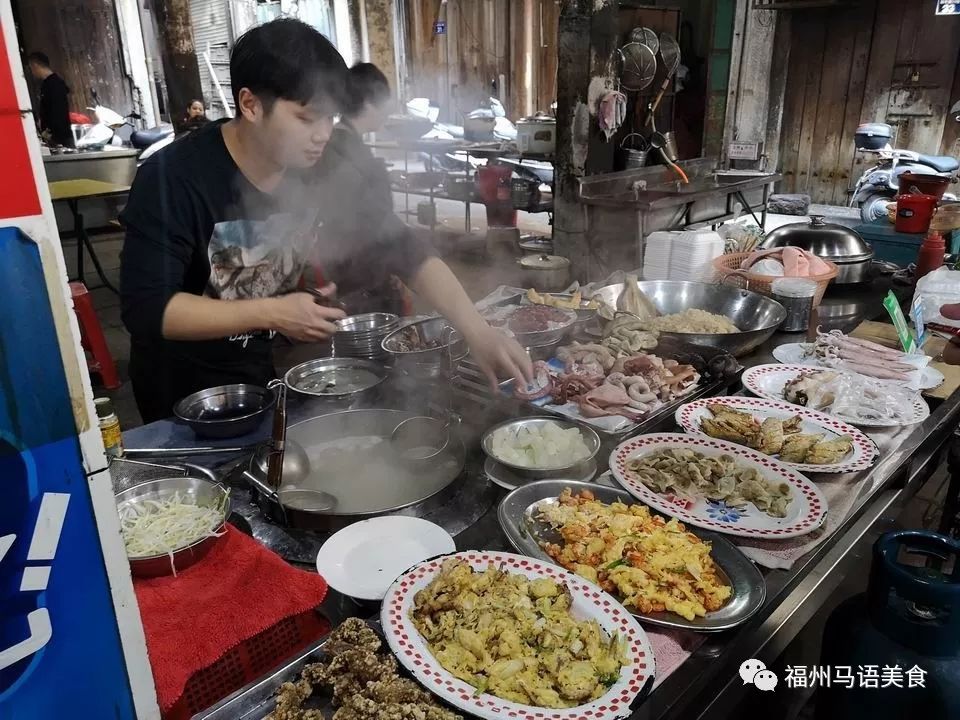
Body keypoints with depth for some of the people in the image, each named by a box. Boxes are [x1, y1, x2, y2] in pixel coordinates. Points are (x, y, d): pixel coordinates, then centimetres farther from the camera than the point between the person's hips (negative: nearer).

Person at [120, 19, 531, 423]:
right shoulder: (173, 179, -25)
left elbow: (405, 252, -14)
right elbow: (145, 308, -26)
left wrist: (477, 332, -26)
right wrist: (271, 313, -34)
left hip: (276, 369, 4)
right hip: (186, 390, -4)